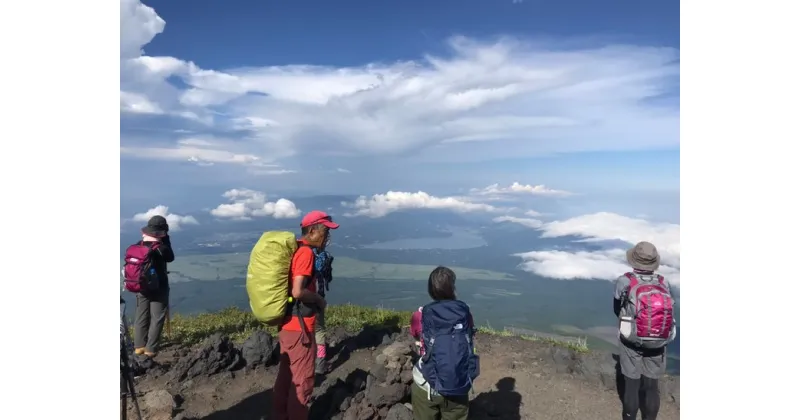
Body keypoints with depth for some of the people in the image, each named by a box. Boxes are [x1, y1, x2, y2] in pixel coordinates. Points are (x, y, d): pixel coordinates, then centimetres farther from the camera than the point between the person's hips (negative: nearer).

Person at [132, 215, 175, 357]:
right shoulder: (161, 248, -19)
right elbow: (171, 258, -2)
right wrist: (166, 240, -4)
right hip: (159, 287, -6)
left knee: (141, 317, 15)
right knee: (157, 319, 3)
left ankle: (139, 346, 21)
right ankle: (150, 349, 5)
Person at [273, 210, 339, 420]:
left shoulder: (293, 249, 9)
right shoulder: (306, 252, -19)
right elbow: (298, 291, -28)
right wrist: (319, 300, -12)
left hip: (286, 323, 9)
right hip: (299, 326, -9)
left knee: (286, 374, 20)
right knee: (302, 380, 5)